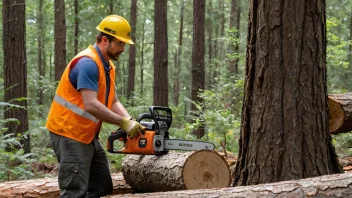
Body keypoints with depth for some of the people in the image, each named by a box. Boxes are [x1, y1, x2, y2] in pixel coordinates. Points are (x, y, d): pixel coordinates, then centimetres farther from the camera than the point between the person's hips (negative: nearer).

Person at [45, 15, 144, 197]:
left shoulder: (108, 65, 11)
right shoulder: (87, 63, -21)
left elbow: (113, 102, 8)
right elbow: (91, 105, -29)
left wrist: (131, 122, -9)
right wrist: (124, 122, -24)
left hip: (87, 135, 10)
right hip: (69, 134, -10)